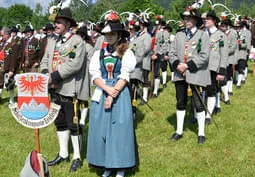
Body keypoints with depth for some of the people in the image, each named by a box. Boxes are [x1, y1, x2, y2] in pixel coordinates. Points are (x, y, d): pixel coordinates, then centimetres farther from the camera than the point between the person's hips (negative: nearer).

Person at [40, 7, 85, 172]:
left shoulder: (77, 41, -9)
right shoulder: (52, 41, 14)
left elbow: (74, 64, -19)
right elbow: (45, 60, 14)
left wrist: (54, 77, -20)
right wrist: (45, 75, -7)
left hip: (69, 89, -7)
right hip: (55, 89, 7)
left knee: (73, 124, 1)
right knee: (60, 122, 16)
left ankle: (77, 157, 14)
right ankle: (63, 154, 30)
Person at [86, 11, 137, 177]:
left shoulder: (126, 53, 0)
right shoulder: (99, 54, 10)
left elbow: (124, 77, -8)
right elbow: (95, 75, 2)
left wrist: (112, 96, -14)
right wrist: (107, 89, -15)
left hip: (120, 95, -3)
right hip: (101, 94, 4)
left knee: (119, 129, -3)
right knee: (101, 128, 3)